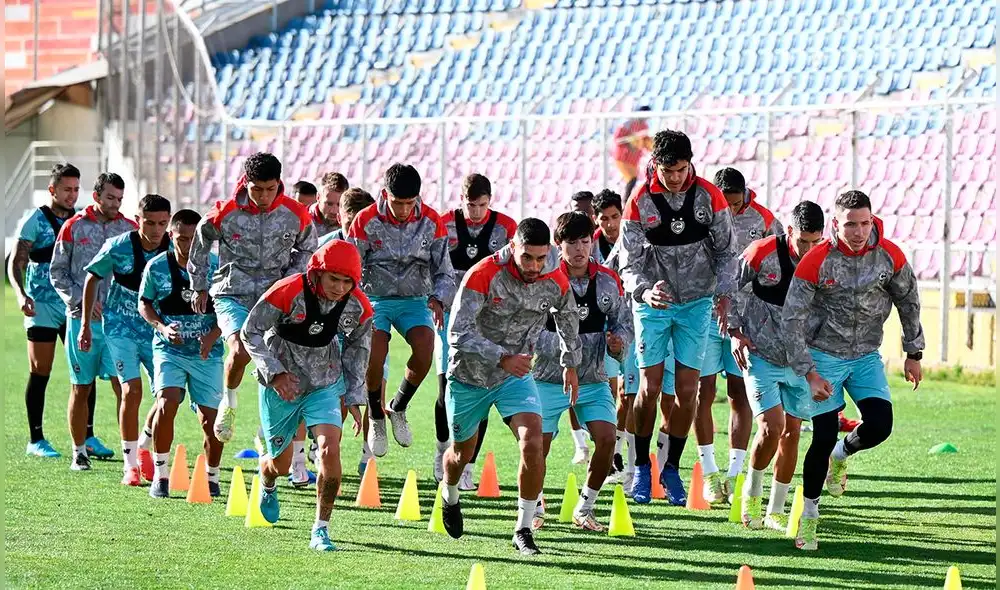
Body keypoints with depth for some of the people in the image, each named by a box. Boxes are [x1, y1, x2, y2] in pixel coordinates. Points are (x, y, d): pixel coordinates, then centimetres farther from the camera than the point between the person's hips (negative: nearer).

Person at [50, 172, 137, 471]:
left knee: (123, 385, -9)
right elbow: (57, 272, 3)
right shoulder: (73, 227, 2)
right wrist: (82, 299, -9)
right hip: (82, 319, -1)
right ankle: (79, 452, 17)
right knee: (81, 388, 7)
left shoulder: (129, 229, 7)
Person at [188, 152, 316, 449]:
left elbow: (307, 249, 16)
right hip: (233, 294, -2)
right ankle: (229, 402, 2)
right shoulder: (225, 213, -8)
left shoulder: (296, 215, -4)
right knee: (241, 350, -26)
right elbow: (200, 243, 11)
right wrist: (200, 287, 16)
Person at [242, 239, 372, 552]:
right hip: (281, 385, -2)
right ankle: (267, 486, 52)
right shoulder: (287, 293, -24)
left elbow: (357, 349, 6)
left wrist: (354, 398, 5)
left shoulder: (358, 307, -12)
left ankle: (321, 530, -8)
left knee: (330, 450, -20)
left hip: (325, 385, 2)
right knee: (281, 463, 12)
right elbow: (251, 332, -13)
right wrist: (275, 372, -22)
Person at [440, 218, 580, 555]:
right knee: (462, 452, 17)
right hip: (470, 375, -2)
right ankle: (449, 497, 53)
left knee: (533, 444, -20)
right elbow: (458, 334, -31)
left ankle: (524, 530, -9)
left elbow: (568, 319, 11)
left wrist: (570, 365, 22)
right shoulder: (483, 275, -27)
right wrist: (502, 358, -40)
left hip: (517, 375, 2)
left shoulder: (556, 281, -13)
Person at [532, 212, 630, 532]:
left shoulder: (608, 281, -1)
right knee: (538, 446, -4)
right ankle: (535, 506, 26)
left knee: (607, 438, -14)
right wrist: (559, 344, -29)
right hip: (549, 379, -2)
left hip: (593, 379, 3)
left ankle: (584, 509, 6)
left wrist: (618, 341, -13)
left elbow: (623, 323, 9)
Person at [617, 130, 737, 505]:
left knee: (687, 390, -1)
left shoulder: (709, 195, -6)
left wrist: (723, 293, -11)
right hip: (654, 303, -1)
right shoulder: (640, 201, -9)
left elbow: (725, 250, 3)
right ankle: (642, 467, 12)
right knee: (650, 387, -4)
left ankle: (672, 467, 14)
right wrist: (644, 291, -29)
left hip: (696, 302, 1)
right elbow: (629, 262, -9)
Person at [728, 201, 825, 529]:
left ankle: (776, 512, 17)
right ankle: (751, 492, 10)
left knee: (792, 432, 5)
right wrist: (735, 332, -7)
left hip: (800, 360, 4)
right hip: (762, 356, -4)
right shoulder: (761, 254, -15)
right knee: (772, 427, -15)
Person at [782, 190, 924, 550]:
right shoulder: (816, 261, -20)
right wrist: (809, 374, -19)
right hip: (824, 355, -3)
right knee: (824, 436, -7)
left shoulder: (890, 256, -11)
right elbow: (792, 319, -15)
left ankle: (841, 455, 21)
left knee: (879, 425, -15)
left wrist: (913, 354, 10)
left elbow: (908, 301, 7)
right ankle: (808, 517, 10)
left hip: (866, 356, 3)